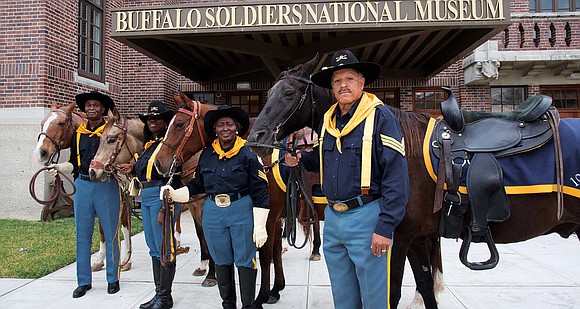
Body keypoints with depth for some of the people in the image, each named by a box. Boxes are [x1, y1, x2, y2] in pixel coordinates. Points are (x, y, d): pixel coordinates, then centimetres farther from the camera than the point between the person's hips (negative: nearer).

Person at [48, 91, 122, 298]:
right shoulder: (78, 133, 11)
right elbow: (74, 163, 17)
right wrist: (59, 167, -1)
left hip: (107, 185, -4)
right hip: (82, 185, 4)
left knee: (111, 234, 4)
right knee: (82, 235, 9)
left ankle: (113, 279, 18)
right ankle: (84, 281, 22)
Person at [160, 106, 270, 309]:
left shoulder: (248, 154, -8)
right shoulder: (206, 155, 6)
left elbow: (260, 193, -9)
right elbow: (197, 185, 15)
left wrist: (260, 226, -12)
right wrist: (174, 194, -1)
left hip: (242, 211, -4)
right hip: (213, 213, 5)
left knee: (245, 261, 4)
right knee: (221, 261, 15)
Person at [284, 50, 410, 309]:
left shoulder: (380, 117, -11)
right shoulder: (328, 120, 9)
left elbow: (397, 177, -16)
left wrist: (385, 227, -20)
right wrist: (300, 159, 4)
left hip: (367, 217, -6)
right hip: (332, 218, 7)